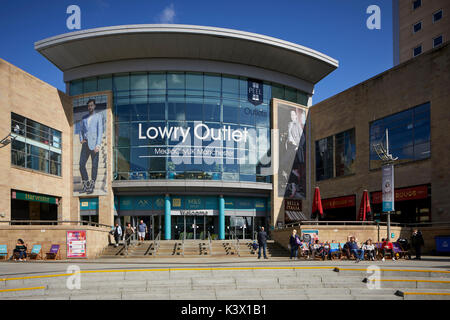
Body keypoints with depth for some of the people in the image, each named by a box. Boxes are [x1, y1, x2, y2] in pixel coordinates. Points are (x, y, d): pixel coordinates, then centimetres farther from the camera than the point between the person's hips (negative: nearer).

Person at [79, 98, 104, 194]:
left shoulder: (98, 116, 6)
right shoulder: (84, 118, 20)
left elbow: (100, 131, -2)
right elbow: (81, 130, 23)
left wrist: (98, 145, -12)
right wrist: (81, 139, 2)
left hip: (93, 143, -4)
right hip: (85, 143, 4)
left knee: (94, 165, -3)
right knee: (81, 164, -3)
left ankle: (92, 187, 2)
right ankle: (86, 186, 7)